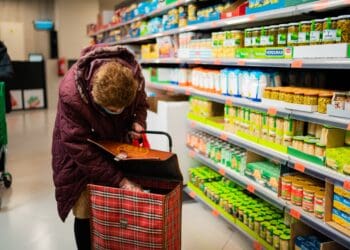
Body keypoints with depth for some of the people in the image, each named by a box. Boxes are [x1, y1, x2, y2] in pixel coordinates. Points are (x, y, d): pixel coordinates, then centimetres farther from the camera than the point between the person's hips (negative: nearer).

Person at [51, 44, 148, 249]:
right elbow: (81, 150, -32)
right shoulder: (71, 95, -37)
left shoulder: (133, 74, -25)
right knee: (86, 213, -2)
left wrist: (138, 122, -23)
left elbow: (141, 103, -1)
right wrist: (120, 180, -34)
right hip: (78, 148, -3)